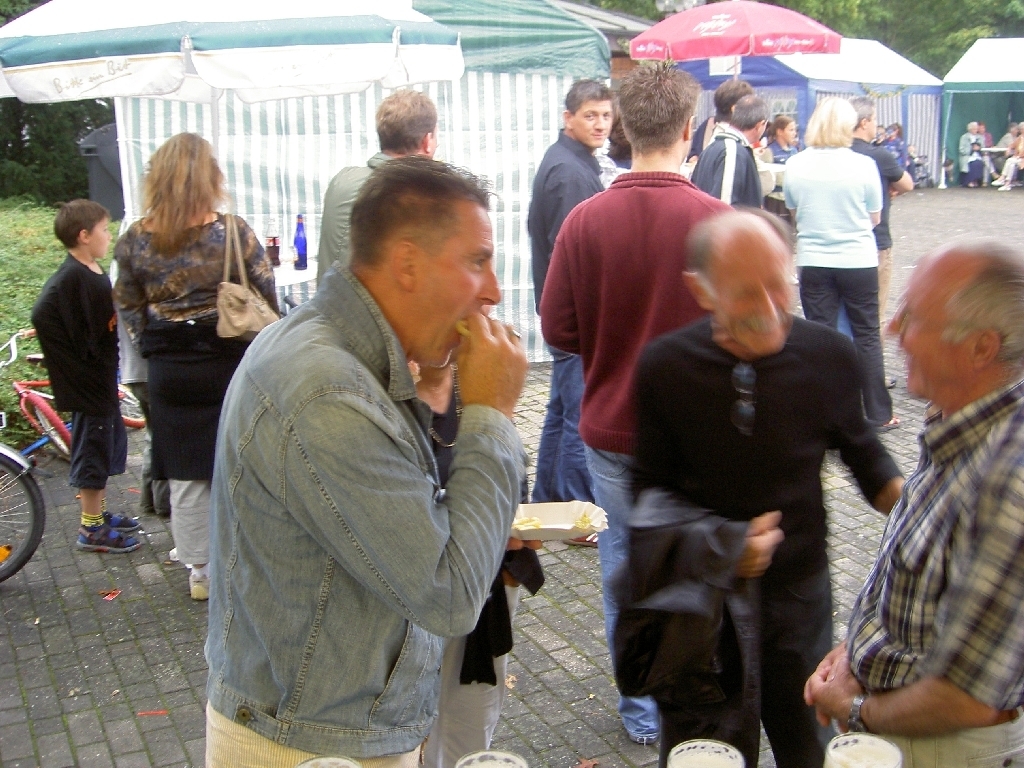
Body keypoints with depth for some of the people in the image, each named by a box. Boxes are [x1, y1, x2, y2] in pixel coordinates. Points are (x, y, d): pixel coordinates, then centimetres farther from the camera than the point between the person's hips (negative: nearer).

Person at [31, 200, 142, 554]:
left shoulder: (95, 272, 8)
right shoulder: (69, 278, -21)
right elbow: (42, 316, -30)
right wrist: (80, 358, -23)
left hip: (103, 374, 10)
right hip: (86, 379, -10)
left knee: (110, 442, 19)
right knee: (93, 448, 0)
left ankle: (99, 514, 33)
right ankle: (91, 530, 11)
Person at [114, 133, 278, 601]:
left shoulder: (134, 240, -4)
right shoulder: (233, 233, -12)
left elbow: (129, 309, 6)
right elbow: (268, 301, -4)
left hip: (170, 370, 2)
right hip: (230, 363, -2)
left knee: (185, 475, 11)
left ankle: (198, 571, 21)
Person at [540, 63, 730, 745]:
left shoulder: (586, 220, -11)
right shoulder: (719, 221, -15)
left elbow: (558, 331, -5)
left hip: (612, 431, 1)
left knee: (625, 574, 14)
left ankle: (642, 713, 28)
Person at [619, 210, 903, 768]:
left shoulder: (828, 355, -12)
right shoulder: (664, 366, -15)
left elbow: (862, 454, 5)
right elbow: (651, 488, -5)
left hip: (800, 591, 1)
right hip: (701, 592, -1)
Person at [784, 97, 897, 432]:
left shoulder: (795, 165, -6)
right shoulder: (864, 165, -12)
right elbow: (875, 217, -1)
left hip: (813, 263, 1)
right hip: (858, 261, -1)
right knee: (867, 336, 10)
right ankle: (879, 414, 18)